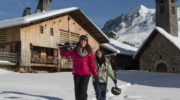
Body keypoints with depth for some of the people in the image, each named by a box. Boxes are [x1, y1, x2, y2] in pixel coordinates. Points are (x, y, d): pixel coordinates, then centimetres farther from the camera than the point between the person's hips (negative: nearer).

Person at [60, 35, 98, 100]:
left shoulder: (89, 52, -1)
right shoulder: (74, 50, 2)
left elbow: (92, 64, -1)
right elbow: (63, 53, 6)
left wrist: (95, 74, -7)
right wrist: (64, 48, -15)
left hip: (86, 74, -2)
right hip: (76, 74, 2)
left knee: (83, 92, -8)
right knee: (77, 91, 10)